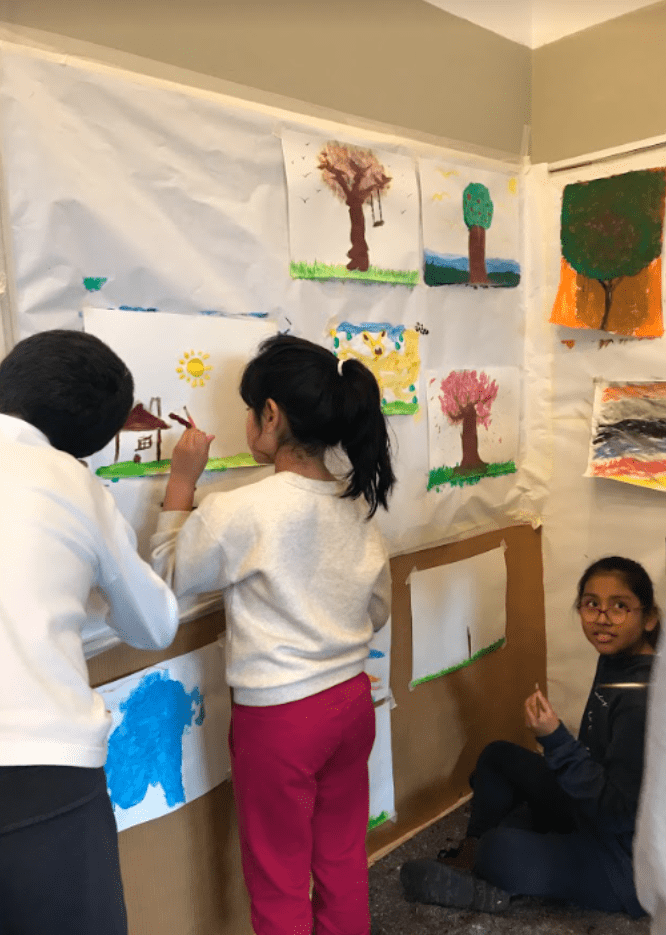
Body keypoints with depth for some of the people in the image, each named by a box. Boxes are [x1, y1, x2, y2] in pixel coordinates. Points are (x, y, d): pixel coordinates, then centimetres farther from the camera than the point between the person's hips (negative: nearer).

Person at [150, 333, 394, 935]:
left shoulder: (241, 512, -21)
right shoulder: (358, 503, -3)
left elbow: (167, 576, -5)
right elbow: (377, 611, 7)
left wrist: (182, 481, -2)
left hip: (277, 717, -6)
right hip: (352, 701, 6)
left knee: (278, 884, 15)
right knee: (344, 863, 23)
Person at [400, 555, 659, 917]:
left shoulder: (642, 699, -28)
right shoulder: (614, 660, -2)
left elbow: (617, 813, -28)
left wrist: (555, 738, -33)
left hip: (630, 862, -9)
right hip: (594, 818, 9)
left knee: (501, 852, -30)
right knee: (498, 755, 14)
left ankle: (487, 889, 2)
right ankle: (470, 856, 17)